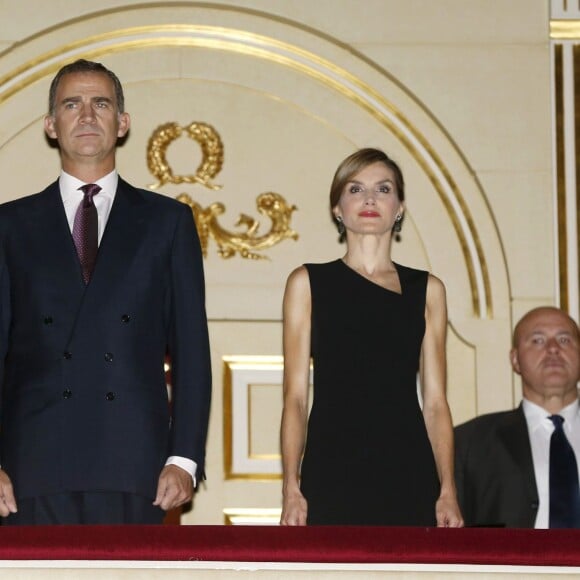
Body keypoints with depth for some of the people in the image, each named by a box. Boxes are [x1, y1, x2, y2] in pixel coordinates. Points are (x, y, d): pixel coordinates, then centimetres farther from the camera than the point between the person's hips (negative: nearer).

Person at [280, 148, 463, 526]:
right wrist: (291, 489, -5)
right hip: (331, 473, -1)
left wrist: (448, 490, 0)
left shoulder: (427, 290, 12)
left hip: (408, 472, 2)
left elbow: (435, 401, 9)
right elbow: (295, 396, 4)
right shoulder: (309, 283, 8)